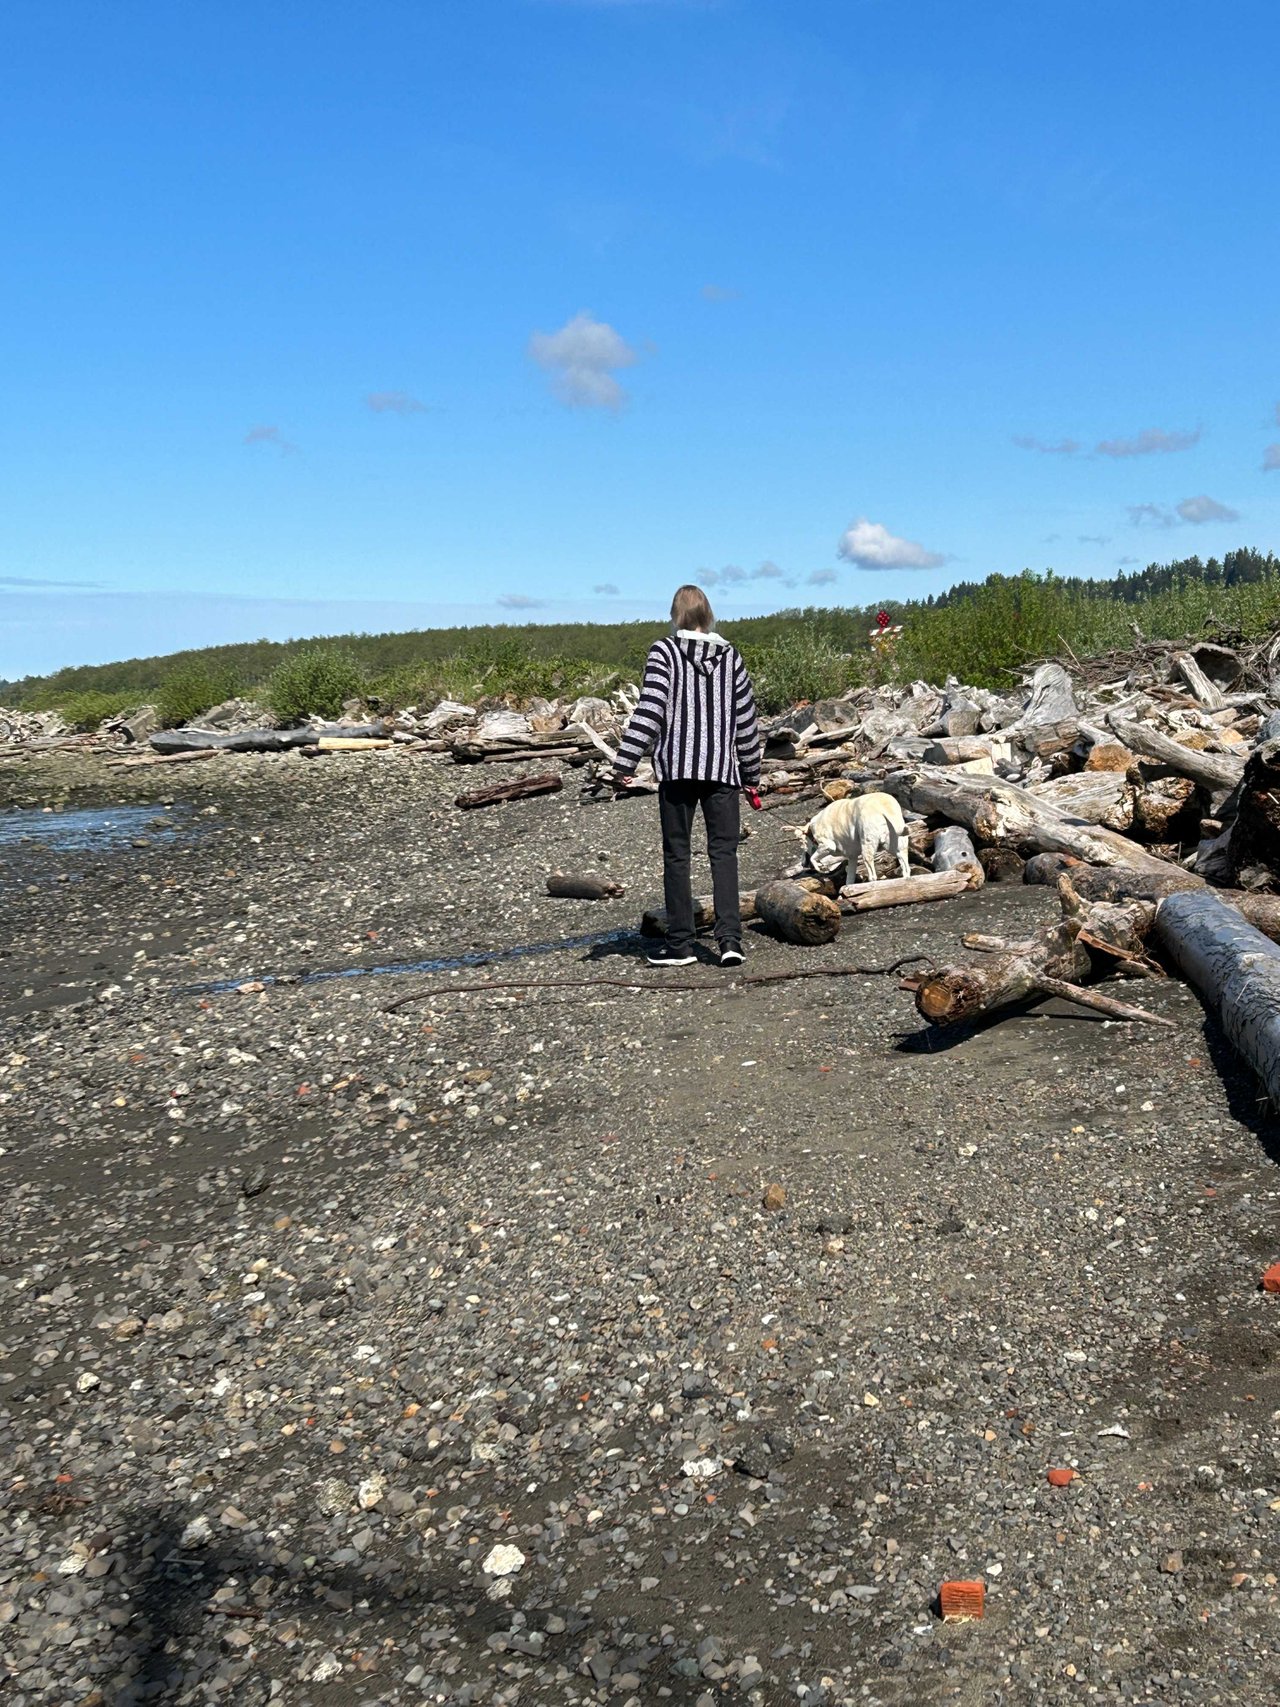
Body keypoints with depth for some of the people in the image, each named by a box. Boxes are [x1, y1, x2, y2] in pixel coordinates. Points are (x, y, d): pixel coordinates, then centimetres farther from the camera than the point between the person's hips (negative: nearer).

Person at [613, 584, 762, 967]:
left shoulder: (664, 652, -3)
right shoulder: (729, 655, 8)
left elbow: (649, 709, -12)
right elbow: (745, 717, 11)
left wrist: (625, 763, -11)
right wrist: (751, 773, 18)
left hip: (676, 766, -2)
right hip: (722, 767, 2)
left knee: (676, 854, 5)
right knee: (724, 852, 5)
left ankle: (680, 943, 8)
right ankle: (729, 936, -8)